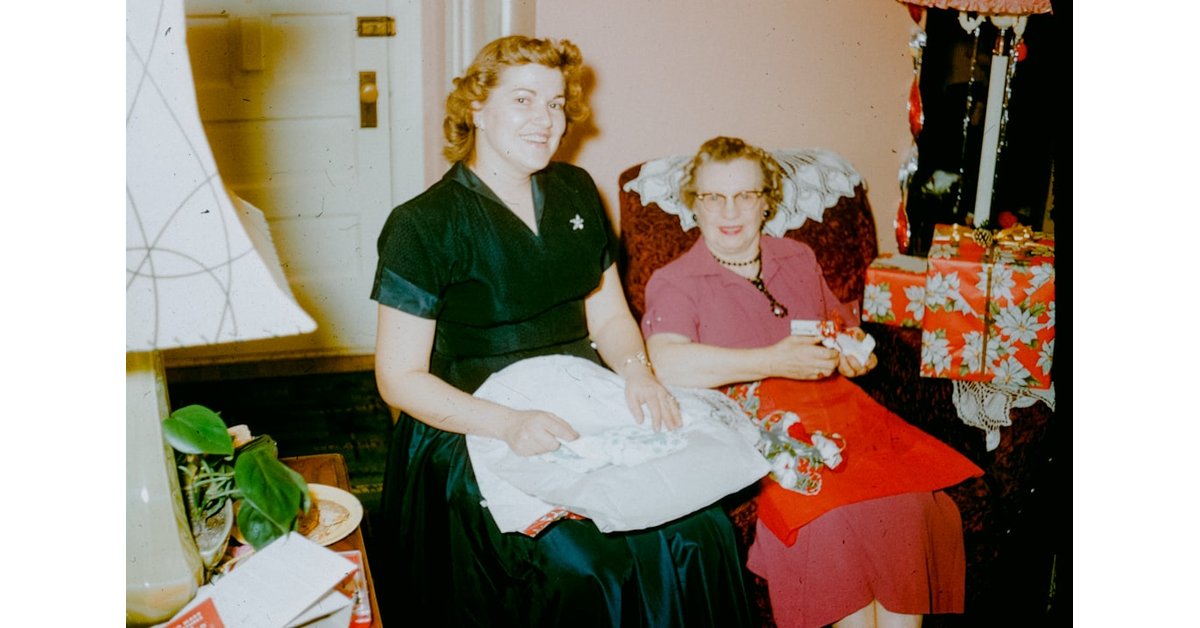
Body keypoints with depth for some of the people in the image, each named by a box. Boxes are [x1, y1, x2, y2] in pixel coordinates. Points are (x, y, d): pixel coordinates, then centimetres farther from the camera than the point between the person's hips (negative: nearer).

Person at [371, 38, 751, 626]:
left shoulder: (576, 193, 12)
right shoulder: (425, 224, -6)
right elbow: (399, 378, -8)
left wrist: (636, 371, -5)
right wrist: (508, 423, -23)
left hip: (584, 416, 5)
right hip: (473, 435, -5)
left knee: (702, 531, -18)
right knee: (580, 568, -27)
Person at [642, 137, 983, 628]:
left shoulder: (799, 260, 21)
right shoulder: (674, 283, 3)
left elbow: (842, 327, 33)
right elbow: (668, 363, -17)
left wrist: (855, 354, 8)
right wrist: (774, 361, -19)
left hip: (833, 409, 5)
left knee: (911, 501, -23)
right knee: (830, 517, -31)